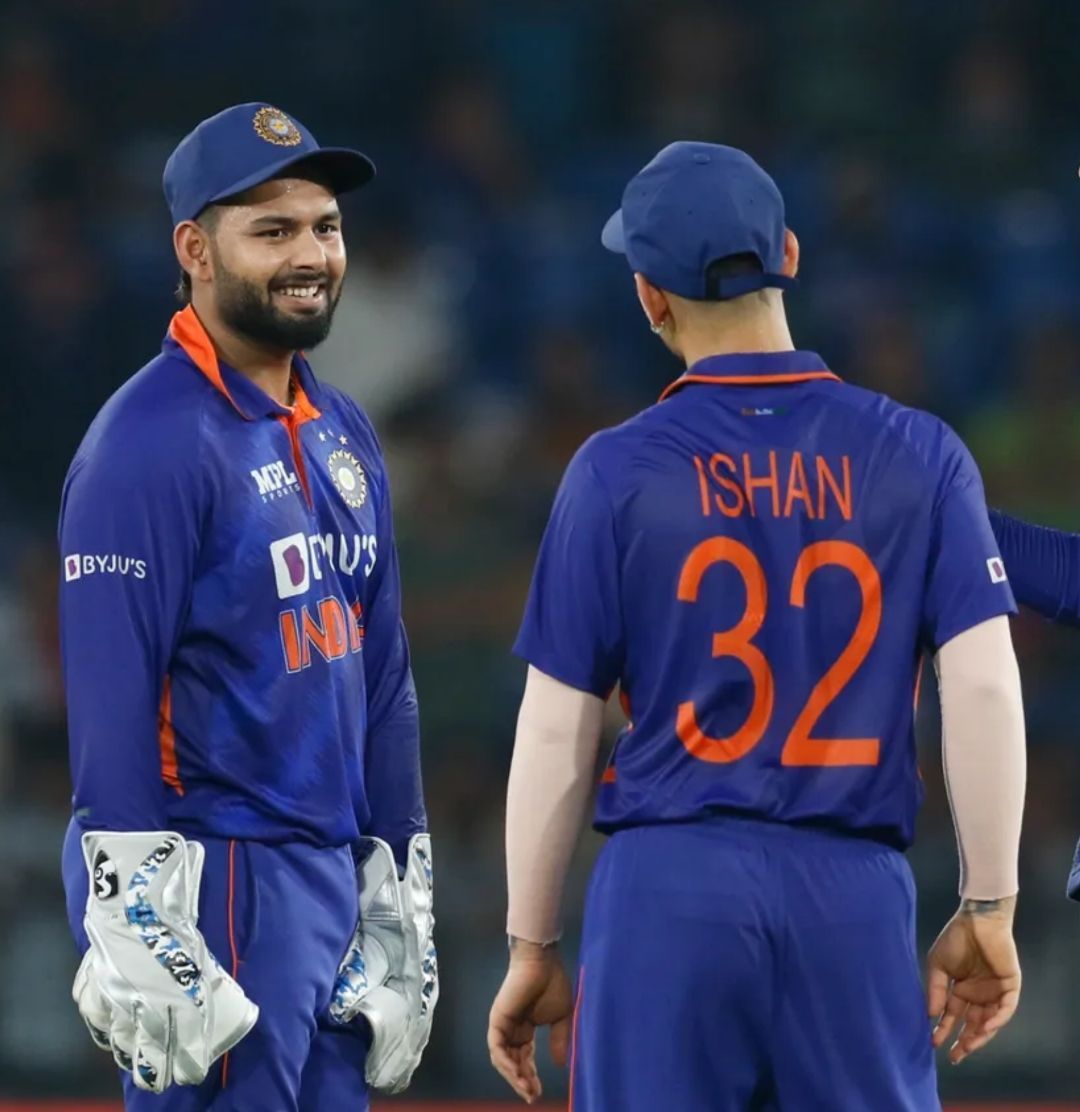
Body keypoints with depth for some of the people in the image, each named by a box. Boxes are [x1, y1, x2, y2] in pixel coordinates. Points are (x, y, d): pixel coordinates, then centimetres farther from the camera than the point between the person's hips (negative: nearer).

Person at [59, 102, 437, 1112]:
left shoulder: (341, 433, 15)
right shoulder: (150, 442, -12)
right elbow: (110, 701, -17)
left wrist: (397, 905, 16)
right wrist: (142, 941, -22)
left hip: (334, 882, 9)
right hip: (215, 891, -9)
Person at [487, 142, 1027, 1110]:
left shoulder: (617, 472, -1)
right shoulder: (918, 456, 3)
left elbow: (557, 731, 0)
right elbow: (984, 685, -3)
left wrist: (532, 948, 7)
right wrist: (988, 910, 3)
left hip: (668, 891, -1)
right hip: (856, 894, 1)